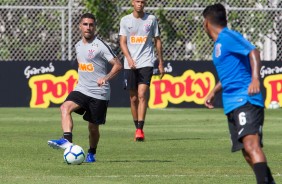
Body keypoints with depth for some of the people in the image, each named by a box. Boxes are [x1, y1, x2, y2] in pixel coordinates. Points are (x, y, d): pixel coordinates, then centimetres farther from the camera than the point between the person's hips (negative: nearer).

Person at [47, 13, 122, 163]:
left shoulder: (100, 45, -10)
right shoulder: (78, 46, 12)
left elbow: (118, 65, -13)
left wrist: (106, 78, -27)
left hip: (99, 93, -5)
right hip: (82, 89, 5)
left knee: (93, 127, 4)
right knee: (65, 107, -24)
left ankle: (91, 153, 28)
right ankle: (67, 140, -37)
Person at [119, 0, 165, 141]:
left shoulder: (151, 19, 6)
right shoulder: (125, 20, 6)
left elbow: (157, 41, 13)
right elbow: (122, 42, 0)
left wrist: (161, 63, 12)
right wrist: (129, 58, -17)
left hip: (146, 62, -2)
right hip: (130, 65, 2)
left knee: (142, 94, -17)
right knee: (133, 98, 7)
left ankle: (140, 129, -21)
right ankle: (137, 128, 21)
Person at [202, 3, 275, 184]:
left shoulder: (228, 37, -6)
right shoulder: (219, 44, 23)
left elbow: (253, 52, -22)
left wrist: (255, 79, -35)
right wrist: (214, 92, 43)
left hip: (246, 100, -10)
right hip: (232, 105, 10)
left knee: (251, 145, -25)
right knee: (248, 152, 6)